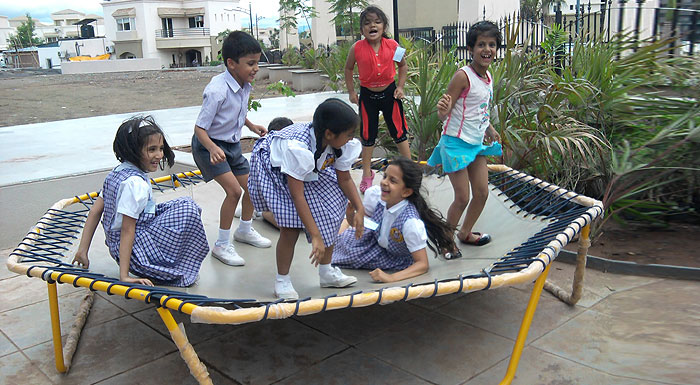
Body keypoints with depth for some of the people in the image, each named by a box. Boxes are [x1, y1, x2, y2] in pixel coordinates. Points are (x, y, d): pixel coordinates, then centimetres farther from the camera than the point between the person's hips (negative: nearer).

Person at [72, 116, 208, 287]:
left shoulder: (117, 172, 6)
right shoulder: (135, 183, -21)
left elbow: (95, 212, 8)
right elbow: (127, 230, -22)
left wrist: (83, 250, 12)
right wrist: (124, 276, -20)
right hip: (135, 250, -10)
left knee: (179, 205, 16)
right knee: (187, 209, -14)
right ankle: (178, 272, -3)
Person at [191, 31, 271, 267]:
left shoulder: (245, 86, -4)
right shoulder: (217, 90, -29)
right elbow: (199, 128, -27)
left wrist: (252, 126, 7)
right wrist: (213, 149, -42)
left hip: (232, 145, 8)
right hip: (209, 146, -8)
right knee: (234, 190, -19)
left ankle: (245, 230, 38)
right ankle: (222, 245, -4)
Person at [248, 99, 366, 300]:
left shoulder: (341, 145, -20)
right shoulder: (298, 147, -42)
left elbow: (345, 179, -5)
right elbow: (297, 195, -40)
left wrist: (360, 209, -18)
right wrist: (316, 236, -40)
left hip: (309, 169, 7)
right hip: (274, 167, -7)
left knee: (330, 212, 1)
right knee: (291, 226, -18)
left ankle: (327, 273, 17)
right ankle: (282, 281, 2)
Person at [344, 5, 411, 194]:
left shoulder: (392, 46, -10)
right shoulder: (357, 48, -13)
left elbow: (403, 66, 7)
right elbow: (348, 69, 4)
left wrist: (400, 87, -2)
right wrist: (351, 91, 2)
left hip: (389, 93, 0)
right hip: (367, 95, 0)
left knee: (399, 132, 7)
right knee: (368, 135, 10)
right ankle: (367, 174, 25)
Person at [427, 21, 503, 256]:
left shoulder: (487, 76, 7)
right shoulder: (463, 76, -18)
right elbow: (443, 114, -18)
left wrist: (489, 129, 15)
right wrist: (443, 110, -39)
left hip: (477, 144, 8)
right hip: (456, 143, -8)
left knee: (482, 192, 12)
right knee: (462, 198, -3)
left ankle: (465, 233, 33)